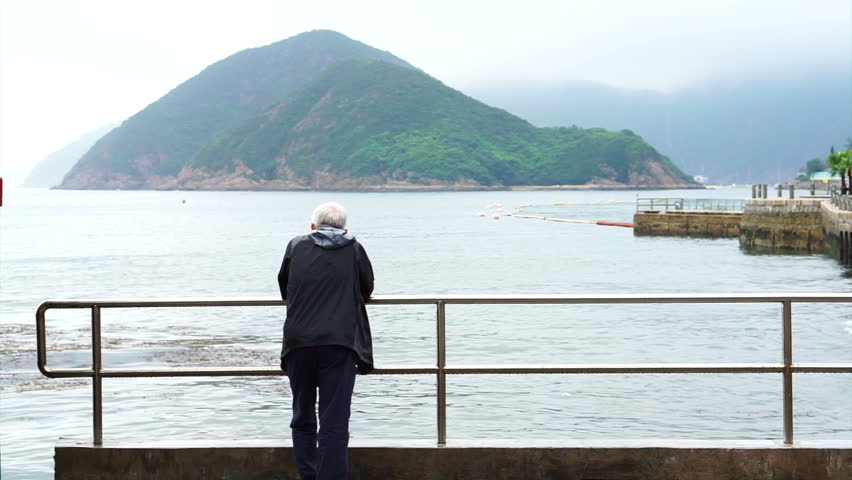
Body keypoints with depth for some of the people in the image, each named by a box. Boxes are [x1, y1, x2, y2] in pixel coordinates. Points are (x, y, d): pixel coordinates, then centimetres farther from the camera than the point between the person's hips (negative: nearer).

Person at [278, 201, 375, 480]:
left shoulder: (296, 246, 12)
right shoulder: (354, 249, 9)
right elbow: (367, 291, 21)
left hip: (298, 342, 2)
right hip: (339, 343, -2)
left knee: (303, 418, 16)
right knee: (335, 423, -2)